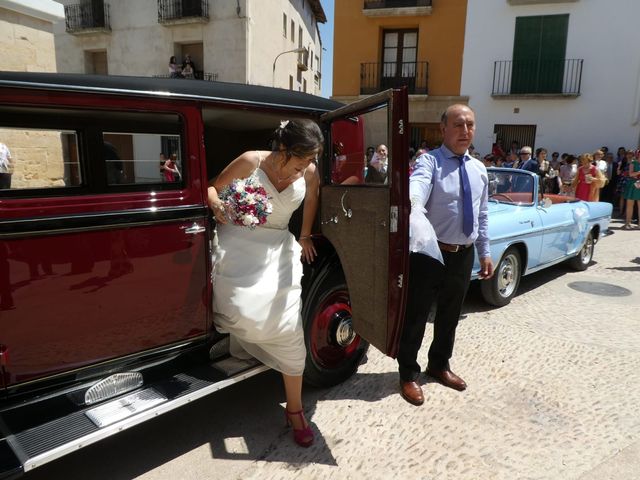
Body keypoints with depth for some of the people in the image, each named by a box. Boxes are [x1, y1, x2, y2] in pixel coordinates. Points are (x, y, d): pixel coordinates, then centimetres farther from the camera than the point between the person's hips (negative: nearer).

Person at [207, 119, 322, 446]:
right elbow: (213, 188, -2)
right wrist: (216, 205, -25)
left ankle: (295, 409, 8)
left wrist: (305, 236, 22)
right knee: (245, 314, -21)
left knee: (288, 326, -7)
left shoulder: (309, 172, -5)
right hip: (239, 242, -2)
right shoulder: (251, 162, -15)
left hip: (277, 248, 2)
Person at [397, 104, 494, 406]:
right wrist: (410, 202, -59)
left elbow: (482, 215, 15)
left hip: (463, 255, 6)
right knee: (416, 315, 5)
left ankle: (439, 365, 42)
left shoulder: (479, 169, 8)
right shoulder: (429, 162, -13)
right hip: (430, 253, -6)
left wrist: (485, 252, 15)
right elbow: (416, 187, -37)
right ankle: (409, 375, 25)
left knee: (450, 315, 20)